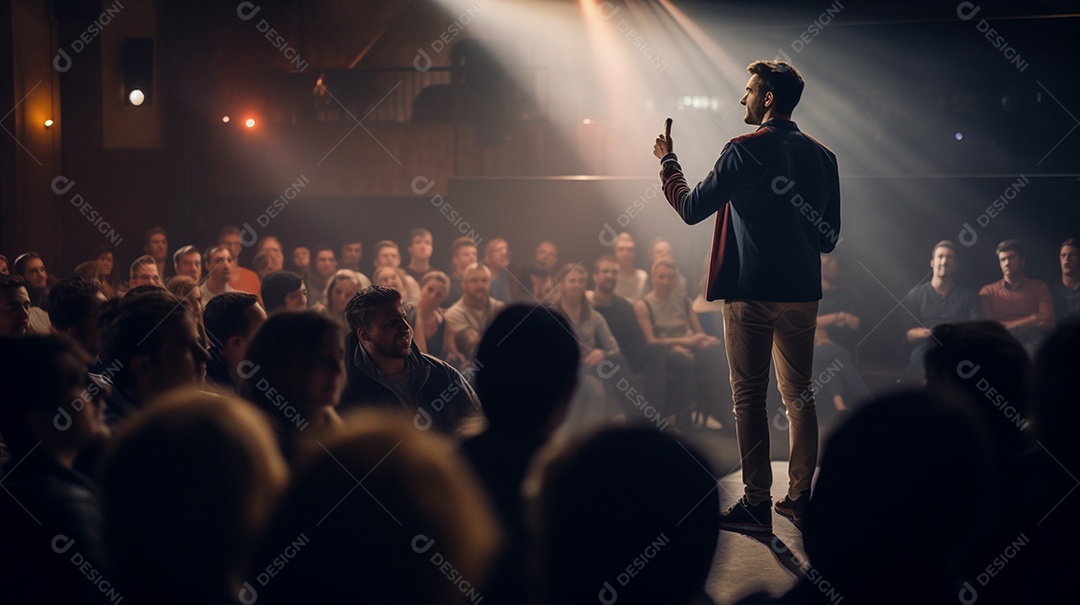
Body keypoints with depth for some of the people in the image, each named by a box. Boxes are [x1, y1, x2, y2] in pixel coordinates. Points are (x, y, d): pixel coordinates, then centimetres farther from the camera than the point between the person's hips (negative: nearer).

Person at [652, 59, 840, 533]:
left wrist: (668, 162, 9)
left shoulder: (745, 151, -10)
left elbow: (691, 208, -6)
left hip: (751, 292, -5)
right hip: (802, 292, 5)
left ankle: (757, 503, -2)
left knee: (749, 396, -1)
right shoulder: (822, 156, 8)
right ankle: (800, 495, 13)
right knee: (799, 394, 11)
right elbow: (829, 237, 12)